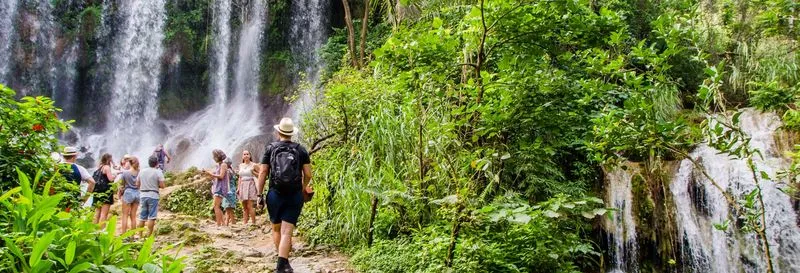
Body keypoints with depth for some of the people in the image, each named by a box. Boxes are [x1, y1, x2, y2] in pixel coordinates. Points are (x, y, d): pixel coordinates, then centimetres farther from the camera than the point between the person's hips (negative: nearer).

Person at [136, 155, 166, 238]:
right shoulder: (158, 172, -6)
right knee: (151, 217, -1)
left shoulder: (142, 171, 8)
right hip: (153, 195, -5)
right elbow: (162, 185, -10)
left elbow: (137, 184, 9)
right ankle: (149, 236, -2)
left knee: (142, 217, 11)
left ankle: (140, 236, 14)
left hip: (143, 195, 5)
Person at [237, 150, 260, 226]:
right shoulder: (240, 165, 14)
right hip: (242, 186, 5)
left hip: (250, 186, -5)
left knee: (249, 206, -11)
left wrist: (252, 171, -13)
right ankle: (245, 223, 8)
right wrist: (238, 188, 13)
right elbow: (240, 178, 19)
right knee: (245, 207, 5)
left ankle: (253, 223, -9)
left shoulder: (253, 165, -1)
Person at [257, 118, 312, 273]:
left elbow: (262, 173, -1)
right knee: (287, 232, -4)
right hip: (295, 196, -1)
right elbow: (308, 174, 0)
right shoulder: (301, 150, 2)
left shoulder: (270, 149, 2)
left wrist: (259, 194, 4)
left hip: (275, 195, 1)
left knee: (276, 229, 18)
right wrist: (302, 189, 19)